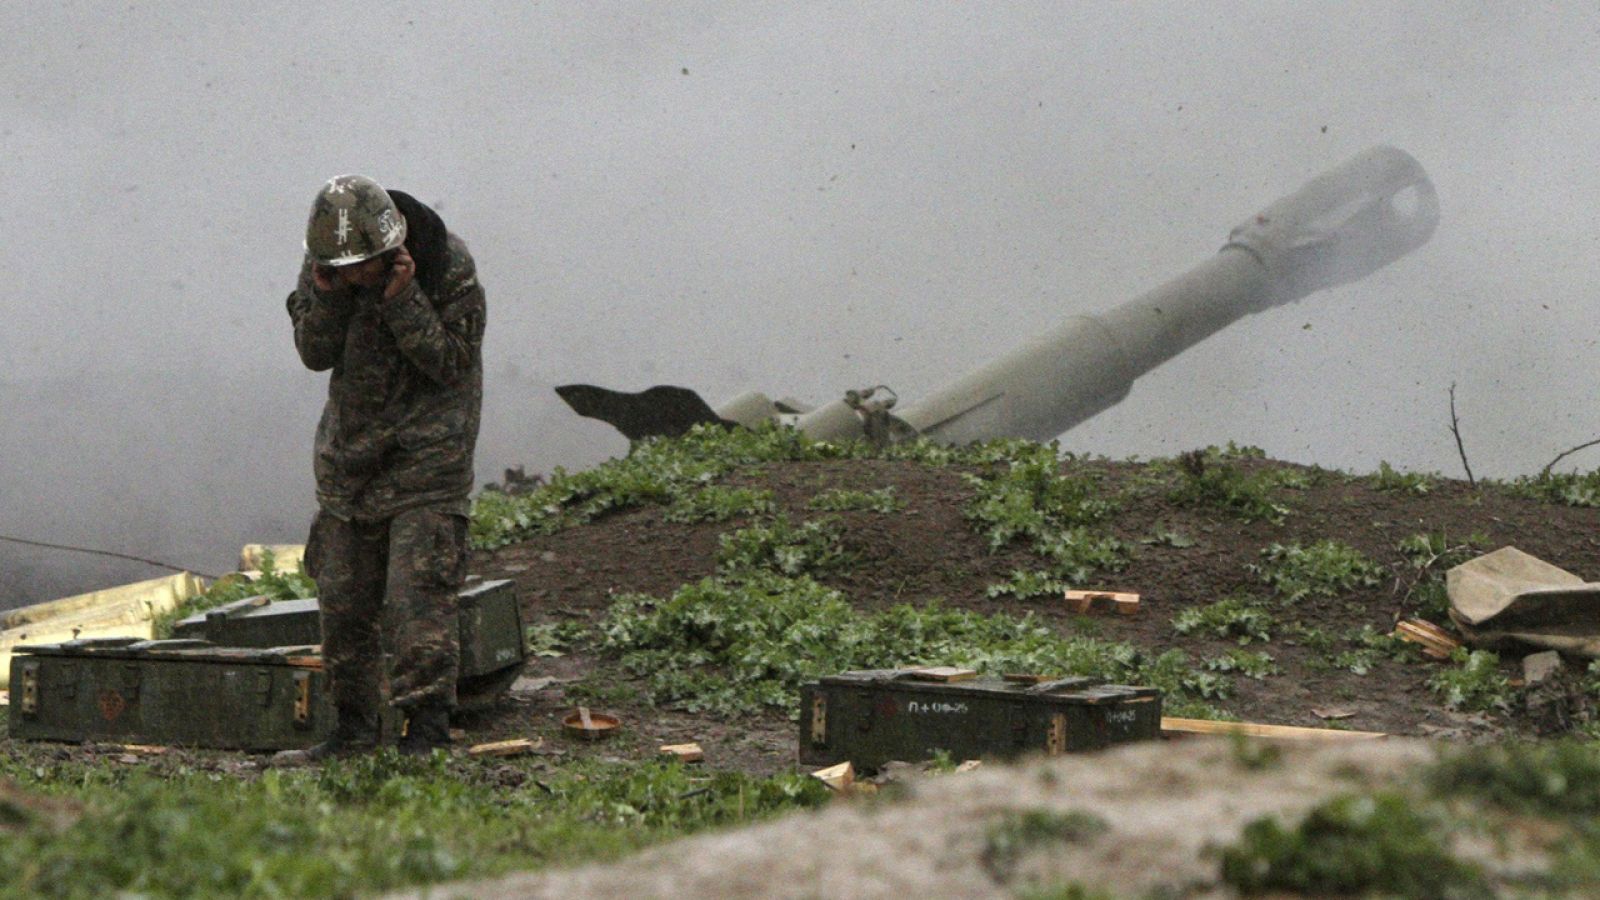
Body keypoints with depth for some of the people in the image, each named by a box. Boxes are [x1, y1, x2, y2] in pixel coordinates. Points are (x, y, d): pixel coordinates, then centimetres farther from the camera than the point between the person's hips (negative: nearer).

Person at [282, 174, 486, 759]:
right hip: (349, 447, 5)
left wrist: (403, 299, -26)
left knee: (418, 590, -13)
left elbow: (449, 364, -16)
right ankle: (354, 722, 16)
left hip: (427, 447, -5)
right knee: (343, 594, 6)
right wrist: (328, 295, -21)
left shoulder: (449, 265, -16)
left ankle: (427, 722, -9)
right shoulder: (324, 262, -3)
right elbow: (314, 354, -4)